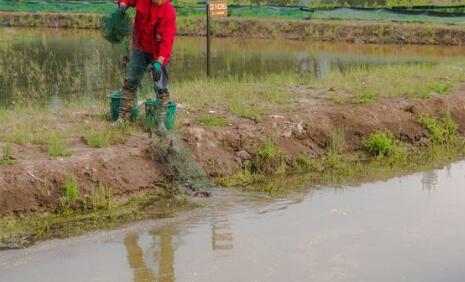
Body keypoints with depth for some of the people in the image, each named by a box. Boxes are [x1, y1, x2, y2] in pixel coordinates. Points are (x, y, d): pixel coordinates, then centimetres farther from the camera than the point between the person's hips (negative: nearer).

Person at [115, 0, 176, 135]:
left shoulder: (169, 11, -26)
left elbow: (167, 40, -31)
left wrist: (158, 63, -40)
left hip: (158, 54, -5)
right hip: (140, 49, 5)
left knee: (161, 88, -6)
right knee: (130, 83, 9)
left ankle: (161, 123, 2)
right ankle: (123, 118, 20)